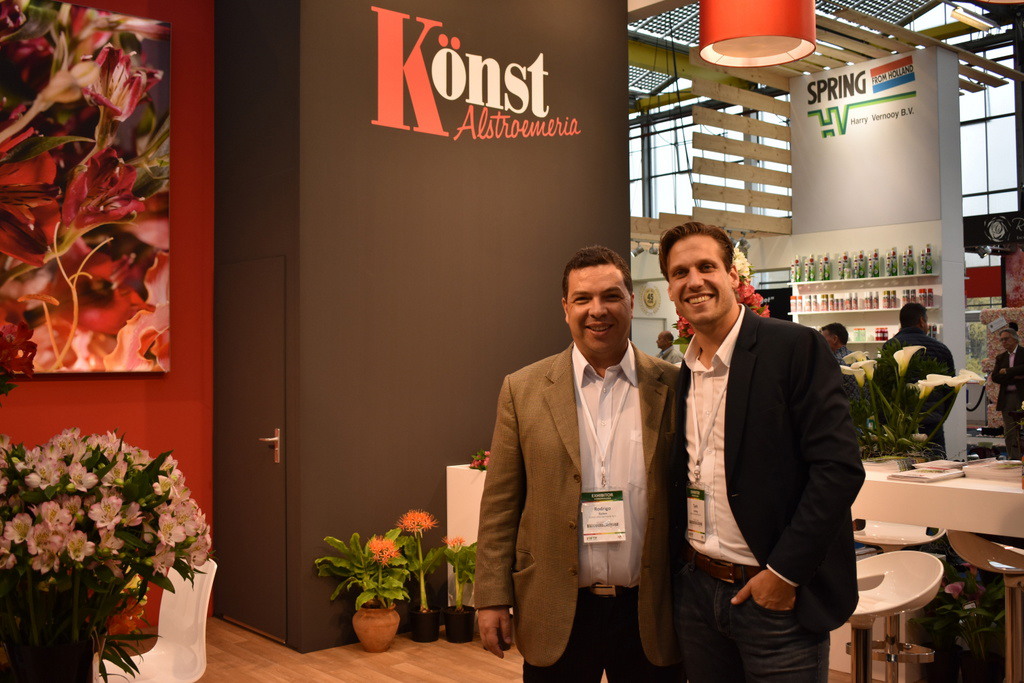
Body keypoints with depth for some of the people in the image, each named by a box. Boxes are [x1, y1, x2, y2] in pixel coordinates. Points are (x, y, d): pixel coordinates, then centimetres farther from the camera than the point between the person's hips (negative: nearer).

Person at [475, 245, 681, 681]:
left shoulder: (673, 387, -1)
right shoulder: (523, 390, 0)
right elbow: (500, 503, 1)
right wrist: (492, 599, -2)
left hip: (650, 614, 1)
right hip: (557, 616, 0)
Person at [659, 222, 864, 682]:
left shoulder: (795, 348, -11)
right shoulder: (680, 373, 8)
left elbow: (840, 467, -16)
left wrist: (785, 572, -17)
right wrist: (677, 569, 6)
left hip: (777, 595, -5)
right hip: (696, 589, 6)